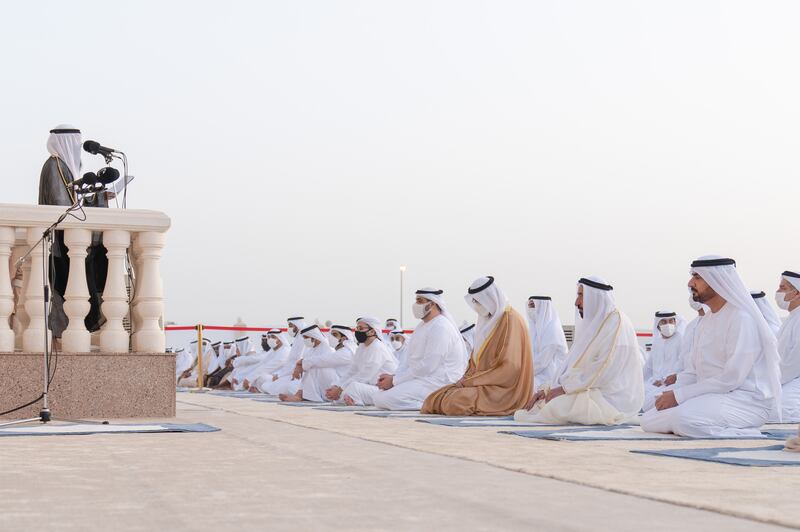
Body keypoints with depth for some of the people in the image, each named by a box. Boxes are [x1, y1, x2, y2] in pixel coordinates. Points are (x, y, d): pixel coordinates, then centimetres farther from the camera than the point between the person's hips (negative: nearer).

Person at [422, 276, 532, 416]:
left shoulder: (510, 321, -13)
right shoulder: (486, 320, 14)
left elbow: (510, 367, -19)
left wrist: (471, 381, -16)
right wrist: (466, 378, -1)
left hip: (504, 389, -8)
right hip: (483, 383, 8)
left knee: (455, 403, -28)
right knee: (434, 400, -7)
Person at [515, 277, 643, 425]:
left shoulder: (616, 323, -15)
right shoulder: (594, 322, 15)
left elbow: (601, 371, -22)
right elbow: (574, 365, 13)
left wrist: (563, 389, -18)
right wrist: (549, 390, 0)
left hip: (616, 399, -9)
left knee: (559, 405, -26)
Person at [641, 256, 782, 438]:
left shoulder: (742, 318, -15)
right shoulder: (706, 320, 16)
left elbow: (731, 379, -21)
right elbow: (692, 370, 16)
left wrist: (679, 395, -18)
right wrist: (670, 394, -5)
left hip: (747, 400, -9)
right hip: (712, 396, 9)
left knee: (683, 418, -33)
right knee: (649, 420, -3)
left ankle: (745, 434, -14)